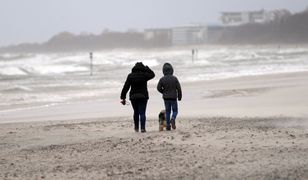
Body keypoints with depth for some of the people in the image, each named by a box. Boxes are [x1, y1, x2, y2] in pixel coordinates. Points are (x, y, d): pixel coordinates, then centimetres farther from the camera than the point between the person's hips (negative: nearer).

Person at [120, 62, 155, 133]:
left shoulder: (130, 76, -1)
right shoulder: (144, 75, -7)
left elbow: (125, 87, -2)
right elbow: (152, 74, 14)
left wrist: (123, 98, 1)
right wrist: (147, 68, 19)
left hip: (133, 97, 2)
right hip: (143, 96, -2)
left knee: (136, 112, 17)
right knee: (142, 112, -2)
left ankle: (136, 128, 23)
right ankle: (143, 128, -13)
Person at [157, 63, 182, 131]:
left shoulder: (162, 79, -7)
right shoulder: (174, 78, -10)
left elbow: (159, 88, -2)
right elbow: (179, 88, -8)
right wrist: (179, 96, 6)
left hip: (166, 98, 1)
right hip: (173, 97, -1)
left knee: (167, 112, 10)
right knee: (175, 111, 10)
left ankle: (168, 126, 5)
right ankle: (173, 119, -21)